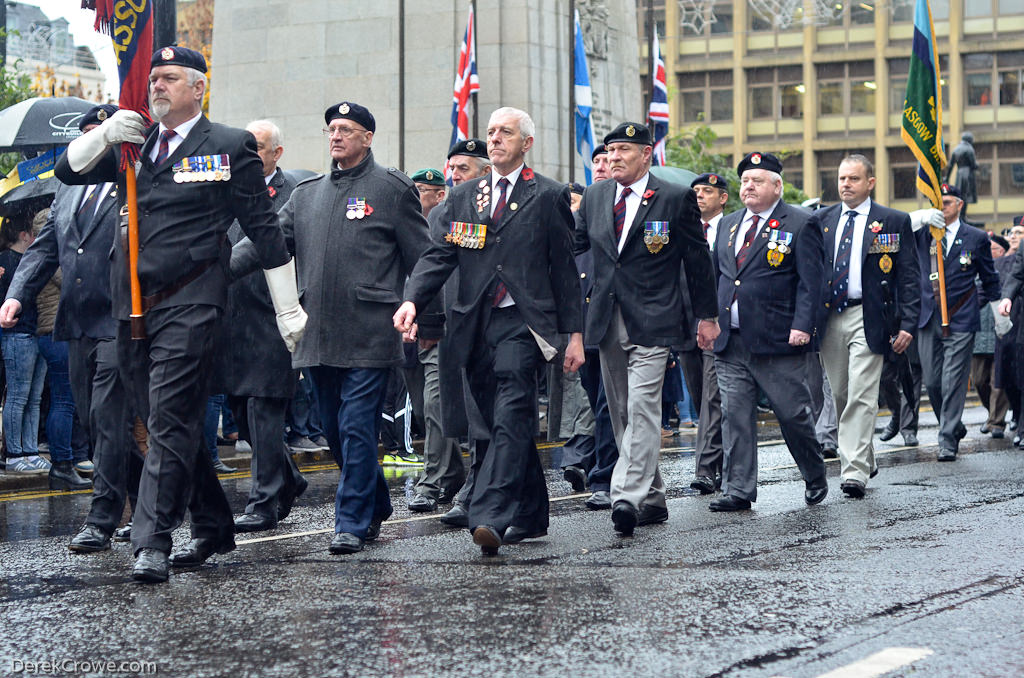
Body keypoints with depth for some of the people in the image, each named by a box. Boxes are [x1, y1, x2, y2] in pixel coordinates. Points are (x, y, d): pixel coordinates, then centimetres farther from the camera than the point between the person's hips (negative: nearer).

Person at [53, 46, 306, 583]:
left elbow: (265, 231, 2)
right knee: (163, 422, 12)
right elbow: (68, 170, 13)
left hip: (188, 305, -6)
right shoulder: (134, 142, 16)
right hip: (132, 308, 6)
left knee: (171, 421, -12)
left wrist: (288, 310, 2)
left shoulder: (229, 146, 2)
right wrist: (106, 134, -7)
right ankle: (213, 528, 24)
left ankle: (152, 543, -13)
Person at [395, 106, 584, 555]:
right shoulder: (463, 197, 16)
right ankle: (530, 517, 21)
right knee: (497, 424, 10)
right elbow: (439, 255, 9)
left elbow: (565, 269, 4)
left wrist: (574, 333, 0)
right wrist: (412, 299, -9)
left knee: (510, 420, -17)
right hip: (475, 325, 5)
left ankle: (489, 517, -27)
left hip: (523, 323, -5)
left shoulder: (548, 196, 5)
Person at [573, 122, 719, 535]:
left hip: (652, 321, -6)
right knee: (622, 415, 9)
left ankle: (627, 496, -25)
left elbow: (698, 260, 3)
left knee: (642, 408, -17)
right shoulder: (595, 197, 11)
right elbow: (573, 244, 18)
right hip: (607, 322, 6)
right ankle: (652, 500, 19)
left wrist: (707, 316, 5)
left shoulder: (676, 199, -2)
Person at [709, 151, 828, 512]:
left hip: (777, 342, -5)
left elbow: (810, 281, -8)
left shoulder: (801, 224, -2)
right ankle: (738, 490, 7)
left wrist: (802, 326, -17)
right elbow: (716, 276, 21)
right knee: (735, 416, 2)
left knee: (793, 414, 3)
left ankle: (815, 479, 23)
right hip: (730, 343, 5)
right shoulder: (728, 224, 16)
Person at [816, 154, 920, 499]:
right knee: (840, 396, 11)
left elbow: (909, 277, 0)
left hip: (868, 319, -4)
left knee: (861, 397, -11)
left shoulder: (895, 222, 2)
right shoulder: (821, 220, 11)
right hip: (827, 319, 4)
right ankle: (865, 459, 27)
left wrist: (908, 324, -9)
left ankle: (855, 471, -13)